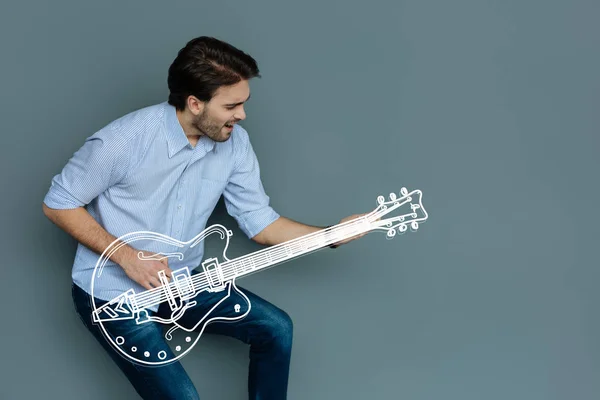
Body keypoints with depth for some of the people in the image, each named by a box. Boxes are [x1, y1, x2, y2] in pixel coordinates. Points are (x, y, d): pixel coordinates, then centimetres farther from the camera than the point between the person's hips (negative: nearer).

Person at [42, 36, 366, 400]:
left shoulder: (234, 141, -6)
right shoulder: (122, 141, -24)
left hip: (180, 281, 6)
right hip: (113, 293, -6)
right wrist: (127, 256, -21)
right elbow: (58, 204, -13)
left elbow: (259, 219, 1)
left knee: (276, 328, -5)